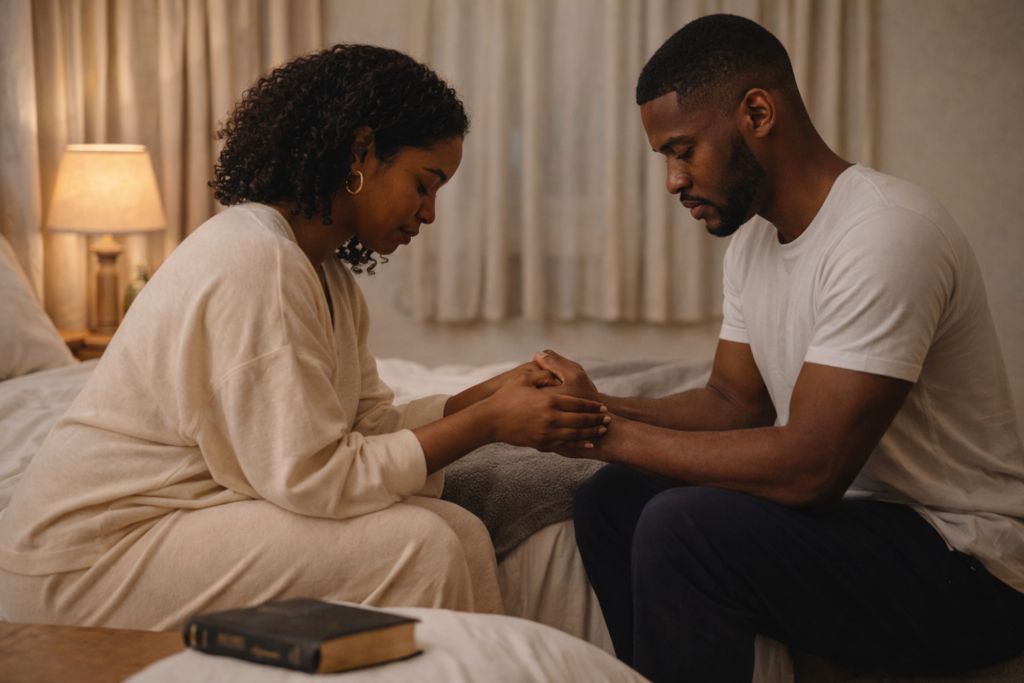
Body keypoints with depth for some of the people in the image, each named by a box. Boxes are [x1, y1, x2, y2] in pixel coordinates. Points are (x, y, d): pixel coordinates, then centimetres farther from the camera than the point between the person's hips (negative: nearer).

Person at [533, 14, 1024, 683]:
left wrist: (612, 436, -21)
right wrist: (599, 406, -4)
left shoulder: (888, 232, -23)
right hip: (850, 511, 9)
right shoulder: (753, 235, 8)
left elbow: (811, 466, -28)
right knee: (610, 500, 3)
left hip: (967, 566, -9)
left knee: (682, 525, -27)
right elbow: (737, 400, 13)